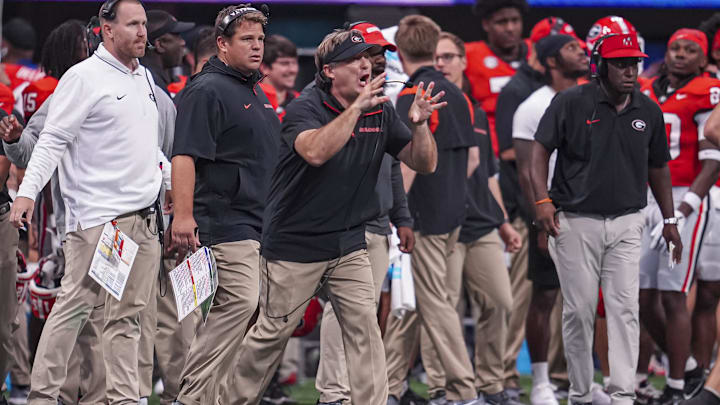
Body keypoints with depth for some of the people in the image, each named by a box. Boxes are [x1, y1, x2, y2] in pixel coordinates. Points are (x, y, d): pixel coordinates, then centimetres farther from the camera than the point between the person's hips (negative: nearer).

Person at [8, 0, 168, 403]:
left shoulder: (145, 77, 16)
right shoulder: (84, 78, -7)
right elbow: (52, 140, -11)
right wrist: (27, 192, -19)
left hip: (145, 217, 7)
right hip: (97, 215, -7)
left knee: (128, 314, 7)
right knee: (75, 305, -8)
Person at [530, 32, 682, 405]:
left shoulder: (649, 112, 6)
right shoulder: (571, 103, -6)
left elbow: (658, 167, 17)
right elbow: (540, 150, -4)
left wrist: (669, 220, 17)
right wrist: (542, 200, -17)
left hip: (626, 224, 3)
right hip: (576, 223, -3)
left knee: (625, 309, -6)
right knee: (579, 311, 2)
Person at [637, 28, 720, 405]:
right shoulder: (645, 95, 14)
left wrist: (683, 210, -19)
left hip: (685, 200, -7)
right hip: (647, 200, 7)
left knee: (672, 297, -8)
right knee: (643, 296, 6)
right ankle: (686, 363, 25)